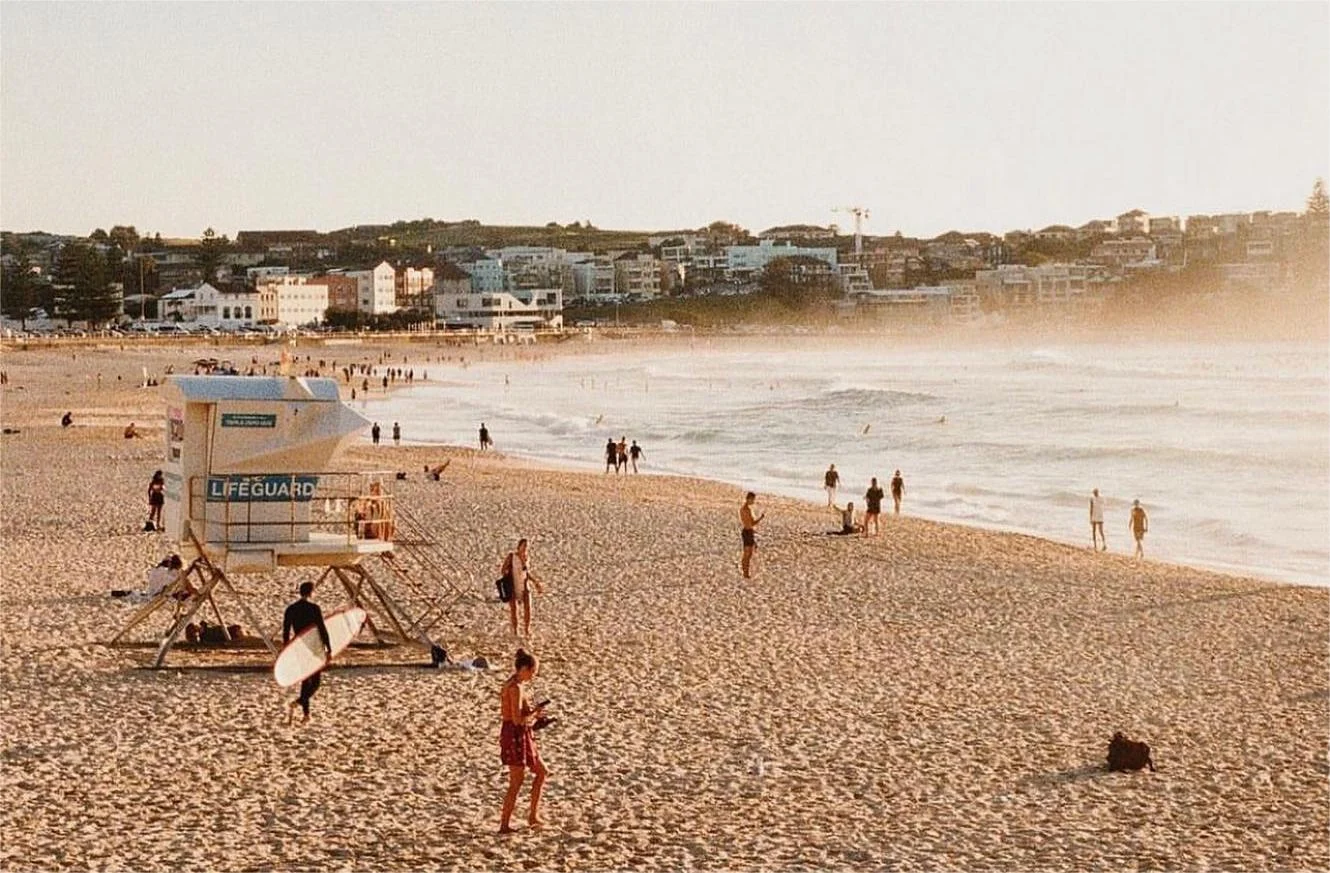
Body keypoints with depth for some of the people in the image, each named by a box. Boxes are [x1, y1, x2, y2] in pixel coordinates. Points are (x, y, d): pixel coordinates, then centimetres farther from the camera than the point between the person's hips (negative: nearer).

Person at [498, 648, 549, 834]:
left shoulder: (510, 684, 11)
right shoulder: (516, 688, -19)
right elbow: (518, 719, -23)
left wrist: (532, 713, 9)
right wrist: (535, 713, -7)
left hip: (520, 736, 10)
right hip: (516, 736, -10)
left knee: (542, 771, 17)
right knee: (517, 782, -1)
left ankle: (533, 816, 21)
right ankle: (504, 825, 5)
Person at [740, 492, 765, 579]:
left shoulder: (742, 508, 8)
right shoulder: (748, 509, -22)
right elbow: (752, 524, -24)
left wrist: (757, 522, 18)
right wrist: (762, 517, -15)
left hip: (745, 531, 10)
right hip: (750, 532, -10)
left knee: (746, 554, 18)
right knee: (749, 555, -2)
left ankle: (745, 572, 25)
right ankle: (747, 574, 4)